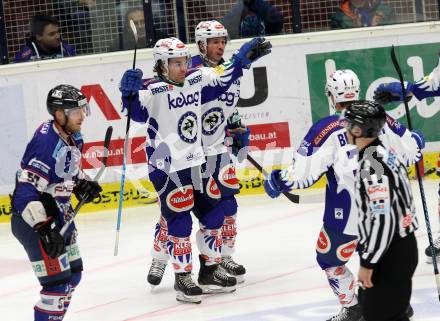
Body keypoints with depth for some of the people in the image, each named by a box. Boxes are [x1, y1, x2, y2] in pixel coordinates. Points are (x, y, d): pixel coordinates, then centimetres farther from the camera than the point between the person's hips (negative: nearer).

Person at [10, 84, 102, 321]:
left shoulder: (72, 136, 1)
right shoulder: (46, 144, -27)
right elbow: (25, 193, -31)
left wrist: (82, 184, 6)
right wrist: (44, 229, -34)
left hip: (59, 215, 10)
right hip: (34, 221, -10)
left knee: (73, 274, 20)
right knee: (57, 282, -12)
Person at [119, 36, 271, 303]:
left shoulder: (196, 80, 3)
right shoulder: (154, 90, -16)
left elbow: (223, 79, 18)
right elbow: (138, 111, -29)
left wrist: (243, 59, 15)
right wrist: (130, 93, -46)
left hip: (196, 162, 7)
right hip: (167, 168, -7)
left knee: (214, 214, 13)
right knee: (180, 223, -5)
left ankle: (211, 271, 28)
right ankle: (183, 279, 8)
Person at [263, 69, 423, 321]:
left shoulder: (326, 129, -13)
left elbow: (304, 173, -15)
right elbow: (410, 151, 10)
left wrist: (279, 181, 4)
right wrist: (416, 141, 33)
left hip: (347, 214, -5)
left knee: (330, 258, 17)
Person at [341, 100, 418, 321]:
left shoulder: (373, 164, -22)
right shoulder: (384, 153, 9)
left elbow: (383, 219, -26)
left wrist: (368, 263, -22)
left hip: (391, 254, -10)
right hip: (400, 246, 10)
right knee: (369, 303, 20)